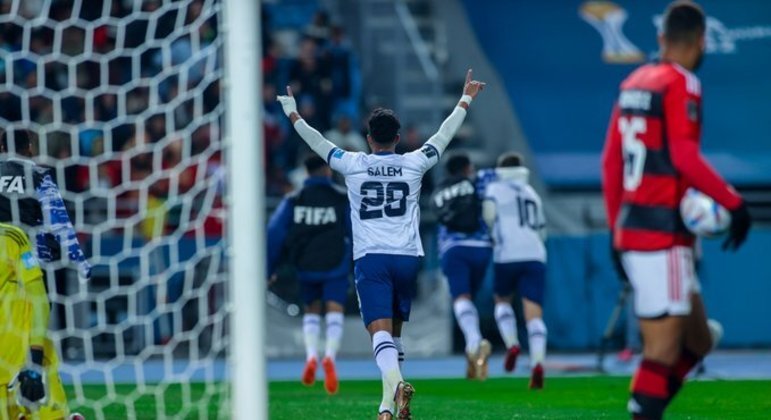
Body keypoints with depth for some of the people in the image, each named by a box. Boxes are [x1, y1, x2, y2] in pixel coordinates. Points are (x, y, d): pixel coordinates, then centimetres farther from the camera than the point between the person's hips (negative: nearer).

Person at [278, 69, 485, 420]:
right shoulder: (414, 164, 5)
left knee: (380, 331, -14)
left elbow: (316, 141, 16)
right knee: (395, 331, 16)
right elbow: (444, 135, 19)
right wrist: (465, 100, 33)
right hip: (407, 257, 2)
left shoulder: (353, 165, 3)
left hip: (370, 258, -2)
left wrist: (292, 113, 32)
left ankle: (394, 382, -40)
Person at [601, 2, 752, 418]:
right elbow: (684, 158, -20)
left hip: (630, 228, 9)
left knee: (696, 342, 15)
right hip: (663, 235, -9)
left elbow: (610, 161, 16)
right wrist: (734, 203, -13)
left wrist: (617, 228, 21)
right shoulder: (680, 84, -10)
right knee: (663, 352, -7)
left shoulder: (633, 83, 13)